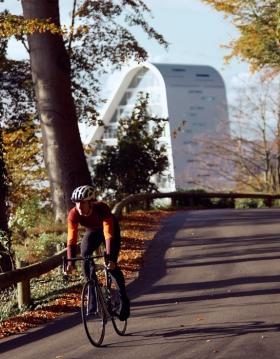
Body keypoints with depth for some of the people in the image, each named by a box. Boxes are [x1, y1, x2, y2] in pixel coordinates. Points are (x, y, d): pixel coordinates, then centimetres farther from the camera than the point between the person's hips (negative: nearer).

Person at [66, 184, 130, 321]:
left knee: (111, 265, -16)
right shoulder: (73, 214, -30)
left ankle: (124, 300, 2)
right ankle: (93, 298, -7)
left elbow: (109, 235, -42)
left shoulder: (102, 209, -39)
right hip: (92, 232, 3)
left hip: (111, 230, -3)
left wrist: (110, 258, -51)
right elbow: (71, 239, -32)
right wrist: (70, 261, -43)